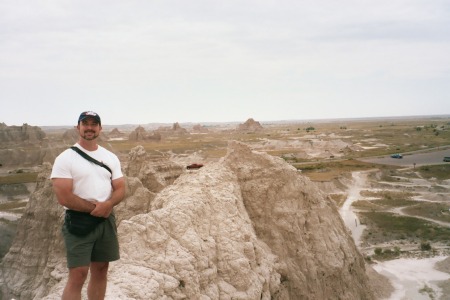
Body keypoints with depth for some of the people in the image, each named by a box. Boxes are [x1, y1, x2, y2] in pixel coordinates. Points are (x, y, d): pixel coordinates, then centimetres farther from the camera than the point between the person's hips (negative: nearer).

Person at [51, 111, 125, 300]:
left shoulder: (110, 157, 7)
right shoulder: (65, 158, -9)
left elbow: (120, 189, 4)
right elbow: (64, 198, -16)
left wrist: (108, 204, -17)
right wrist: (95, 208, -13)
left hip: (106, 220, 5)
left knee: (101, 270, 13)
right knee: (78, 274, -7)